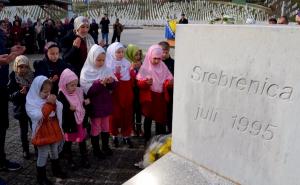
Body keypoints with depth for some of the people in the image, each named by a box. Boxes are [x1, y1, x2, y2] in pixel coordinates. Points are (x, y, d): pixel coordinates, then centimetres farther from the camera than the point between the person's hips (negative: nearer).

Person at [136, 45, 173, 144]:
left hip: (161, 97, 3)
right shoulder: (145, 68, -8)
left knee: (160, 118, 9)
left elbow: (168, 79, 1)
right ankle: (147, 138, 23)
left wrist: (170, 82, -22)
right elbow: (139, 83, -11)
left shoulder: (163, 67, 1)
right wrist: (146, 83, -31)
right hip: (149, 97, -3)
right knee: (148, 118, 8)